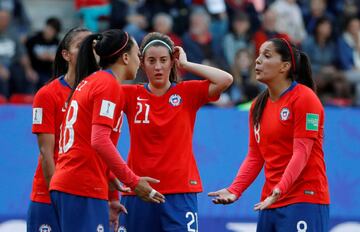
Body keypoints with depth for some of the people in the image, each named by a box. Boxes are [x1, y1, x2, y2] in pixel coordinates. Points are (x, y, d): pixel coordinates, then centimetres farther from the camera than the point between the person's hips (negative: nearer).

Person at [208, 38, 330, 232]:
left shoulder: (304, 98, -8)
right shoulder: (259, 106, 14)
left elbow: (301, 154, -16)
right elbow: (254, 157, 13)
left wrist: (279, 190, -29)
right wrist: (234, 190, -2)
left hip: (303, 201, -7)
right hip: (270, 202, 7)